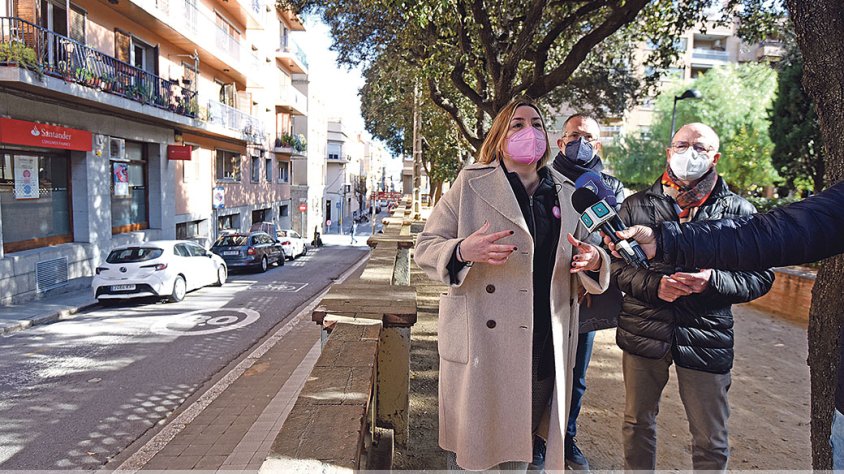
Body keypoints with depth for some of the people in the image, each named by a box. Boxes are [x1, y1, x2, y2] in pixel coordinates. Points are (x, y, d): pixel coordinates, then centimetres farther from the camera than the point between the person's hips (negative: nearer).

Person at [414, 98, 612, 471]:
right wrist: (462, 251, -23)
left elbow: (587, 253, 20)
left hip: (545, 349, 4)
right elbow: (425, 247, -2)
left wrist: (594, 261, -5)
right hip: (480, 343, -4)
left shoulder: (566, 193, 13)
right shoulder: (471, 182, 0)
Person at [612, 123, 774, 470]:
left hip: (706, 338, 0)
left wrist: (713, 281, -19)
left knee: (711, 444, 12)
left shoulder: (738, 211, 1)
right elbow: (617, 264, 0)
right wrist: (654, 284, -18)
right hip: (643, 333, 1)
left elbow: (760, 277, 0)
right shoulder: (637, 205, 3)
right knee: (637, 425, 17)